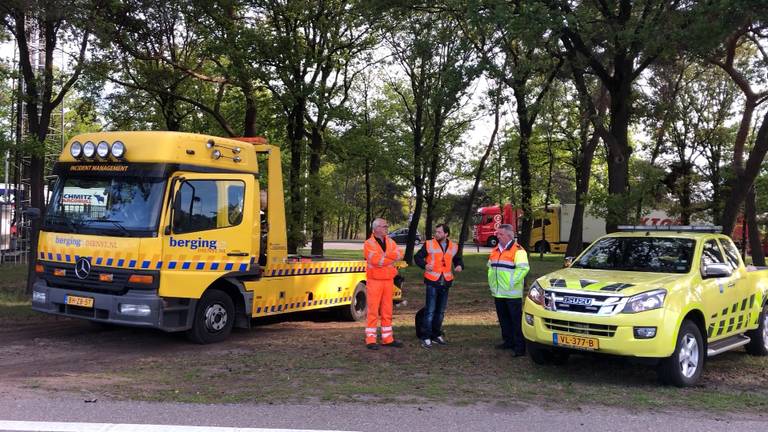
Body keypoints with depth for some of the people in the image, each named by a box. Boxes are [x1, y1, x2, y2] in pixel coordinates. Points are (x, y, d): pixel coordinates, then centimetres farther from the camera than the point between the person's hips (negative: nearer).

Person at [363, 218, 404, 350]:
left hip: (388, 280, 6)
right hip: (374, 281, -6)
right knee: (373, 310, -4)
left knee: (387, 311, 10)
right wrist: (391, 258, -9)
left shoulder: (390, 242, 11)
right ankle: (370, 340, 0)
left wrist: (384, 256, -18)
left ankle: (387, 339, 17)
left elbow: (399, 255, -4)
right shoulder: (369, 244, -7)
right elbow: (376, 260, -21)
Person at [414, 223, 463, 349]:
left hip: (445, 282, 5)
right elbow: (417, 257, 0)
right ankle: (426, 337, -3)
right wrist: (425, 265, -20)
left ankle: (436, 335, 26)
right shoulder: (429, 244, -5)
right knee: (430, 310, -7)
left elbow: (458, 259, 20)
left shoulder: (453, 247, 6)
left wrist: (460, 265, -2)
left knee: (440, 311, 14)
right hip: (432, 282, -5)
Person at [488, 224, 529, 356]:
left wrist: (512, 282, -19)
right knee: (504, 319, 15)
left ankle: (520, 346, -4)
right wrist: (492, 283, 16)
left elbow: (524, 268, -20)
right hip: (498, 293, 8)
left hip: (512, 294, -8)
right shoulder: (495, 250, 15)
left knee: (516, 320, -5)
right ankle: (508, 342, 26)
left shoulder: (518, 250, -11)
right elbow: (490, 267, 26)